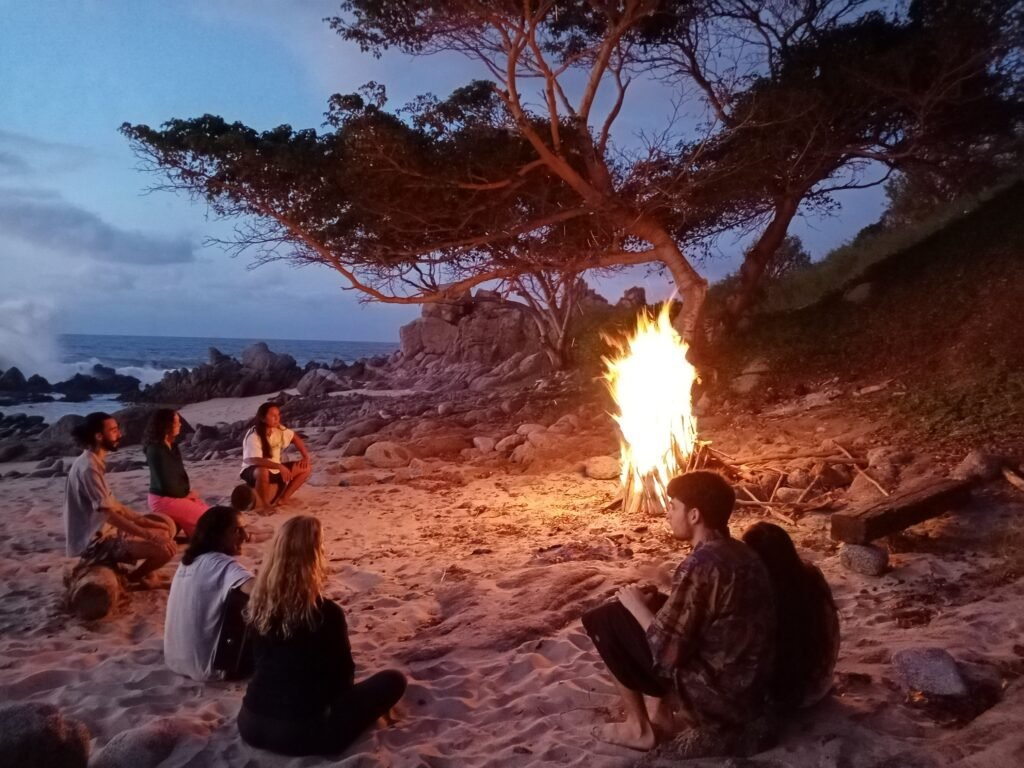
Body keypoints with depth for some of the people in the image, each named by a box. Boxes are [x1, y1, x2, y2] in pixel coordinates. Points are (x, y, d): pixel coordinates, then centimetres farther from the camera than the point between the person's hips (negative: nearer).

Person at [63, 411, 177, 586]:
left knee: (166, 526, 12)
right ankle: (133, 577, 3)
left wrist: (141, 519, 7)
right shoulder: (88, 468, -22)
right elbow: (109, 514, -26)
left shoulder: (93, 462, 8)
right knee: (165, 548, -22)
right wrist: (148, 534, -26)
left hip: (103, 532, 10)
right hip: (95, 543, -10)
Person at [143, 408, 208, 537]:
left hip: (175, 495, 9)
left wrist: (188, 492, -2)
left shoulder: (172, 446, 9)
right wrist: (185, 495, -7)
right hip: (163, 499, -9)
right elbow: (166, 483, -21)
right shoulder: (156, 450, -20)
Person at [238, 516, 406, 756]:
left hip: (251, 724, 6)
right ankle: (331, 734, 6)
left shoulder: (257, 605, -4)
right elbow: (344, 675, -4)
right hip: (304, 734, -6)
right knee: (394, 680, 6)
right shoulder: (327, 613, -20)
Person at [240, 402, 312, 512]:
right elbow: (255, 460, -37)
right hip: (254, 471, -7)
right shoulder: (253, 436, -25)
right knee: (263, 472, -42)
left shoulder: (279, 429, -7)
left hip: (274, 470, 7)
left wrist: (306, 456, -3)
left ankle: (283, 498, 2)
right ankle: (262, 504, -16)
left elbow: (295, 438, 10)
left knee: (306, 467, -4)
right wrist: (280, 466, -43)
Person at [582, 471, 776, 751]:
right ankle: (663, 713, 21)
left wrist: (636, 606, -4)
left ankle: (638, 727, 10)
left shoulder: (700, 565, -23)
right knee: (658, 606, 20)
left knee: (604, 619, -2)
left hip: (719, 697, -8)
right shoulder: (740, 552, 5)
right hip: (753, 687, 9)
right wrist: (649, 603, 7)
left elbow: (667, 651, -20)